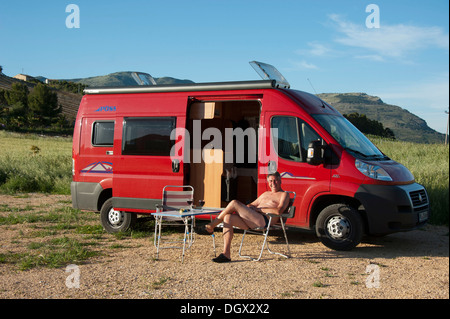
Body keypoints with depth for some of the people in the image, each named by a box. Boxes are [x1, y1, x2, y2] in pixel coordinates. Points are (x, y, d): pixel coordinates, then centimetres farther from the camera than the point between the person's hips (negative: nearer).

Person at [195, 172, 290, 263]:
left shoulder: (284, 194, 8)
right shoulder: (266, 194, 33)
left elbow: (278, 211, -10)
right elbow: (252, 205, 35)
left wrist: (259, 209, -8)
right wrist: (245, 208, 10)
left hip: (264, 221, -8)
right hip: (253, 221, 8)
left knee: (234, 203, -19)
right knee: (228, 218, -17)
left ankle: (210, 227, -9)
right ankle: (226, 254, -18)